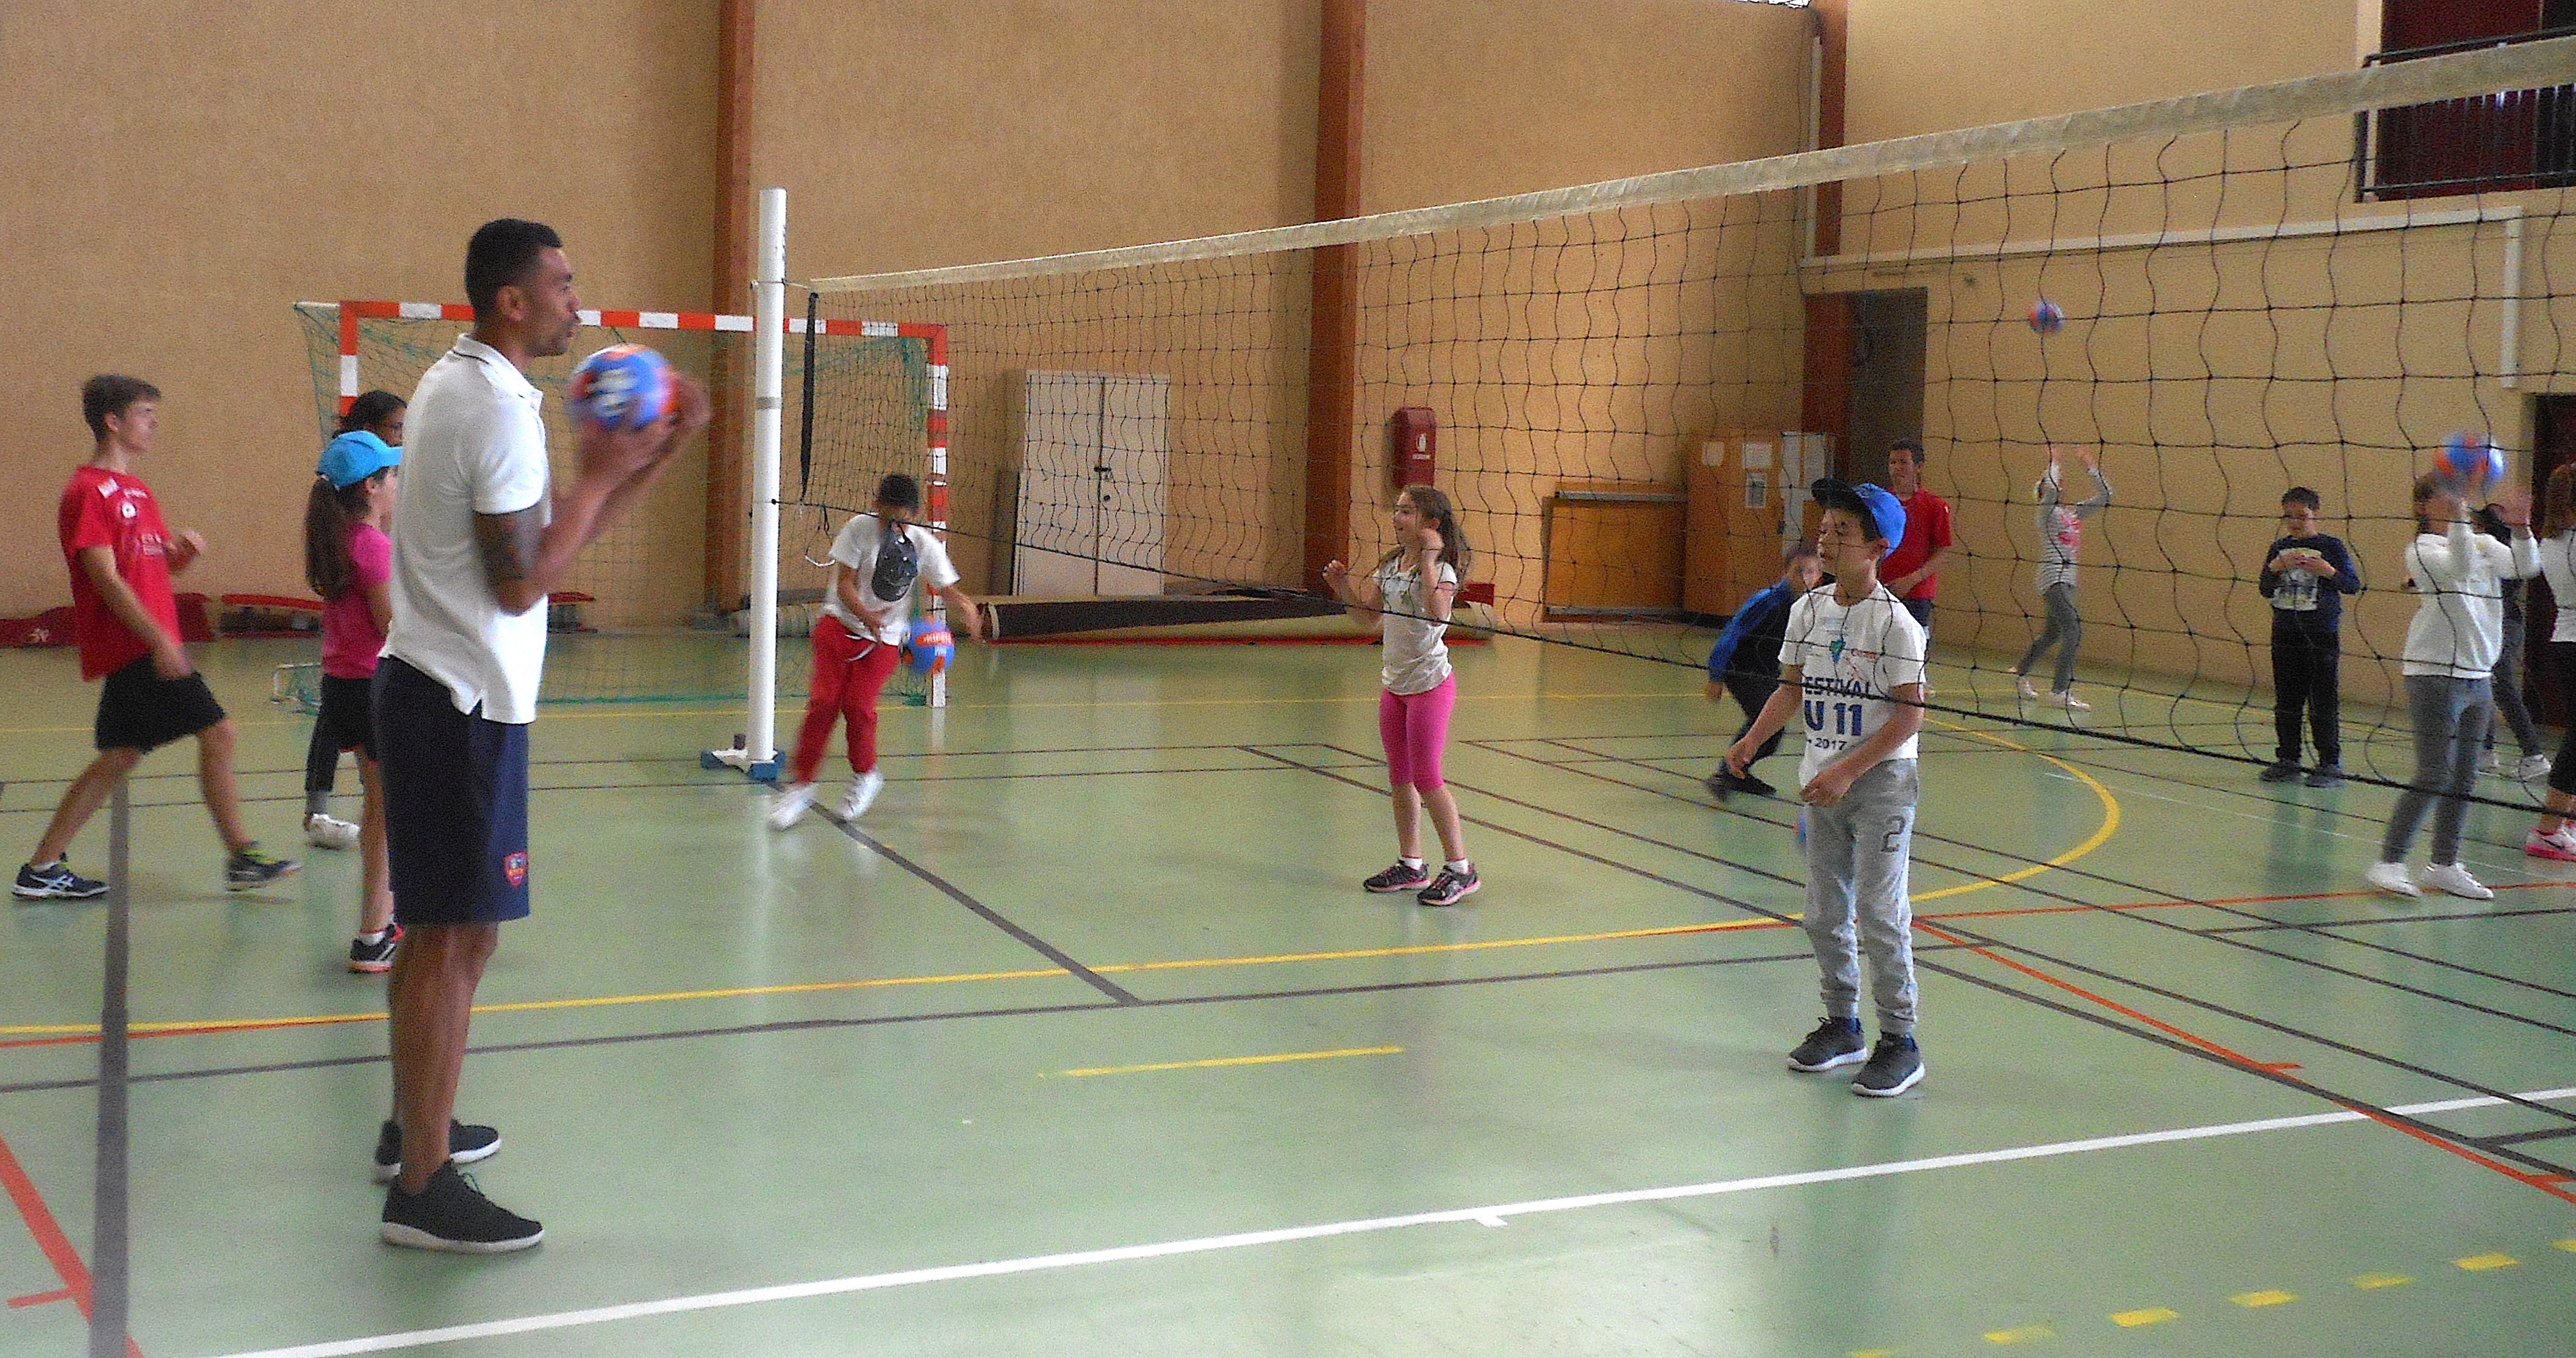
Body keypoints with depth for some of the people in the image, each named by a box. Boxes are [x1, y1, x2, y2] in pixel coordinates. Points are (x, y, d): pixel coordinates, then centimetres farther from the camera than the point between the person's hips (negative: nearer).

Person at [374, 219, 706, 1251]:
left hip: (435, 690, 10)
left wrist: (658, 453, 8)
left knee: (435, 930, 19)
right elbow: (523, 584, -20)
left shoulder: (460, 383, 14)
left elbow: (547, 536, 15)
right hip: (464, 702, -10)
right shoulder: (498, 406, -18)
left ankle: (414, 1126, 32)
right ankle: (424, 1187, 0)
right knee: (457, 939, -6)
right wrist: (597, 475, -11)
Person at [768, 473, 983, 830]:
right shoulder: (859, 528, -11)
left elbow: (948, 590, -8)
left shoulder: (924, 546, -7)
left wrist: (966, 608, -32)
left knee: (858, 705, -14)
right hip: (840, 623, 0)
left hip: (885, 639, 0)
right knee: (824, 701, -11)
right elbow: (844, 584, -12)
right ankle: (800, 784, 2)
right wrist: (866, 616, -31)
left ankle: (866, 776, 14)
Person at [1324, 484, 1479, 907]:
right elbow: (1369, 615, 14)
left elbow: (1437, 612, -34)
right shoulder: (1390, 564, 8)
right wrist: (1343, 586, 0)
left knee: (1426, 778, -6)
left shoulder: (1441, 569, -14)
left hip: (1430, 683, -8)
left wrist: (1428, 558, -30)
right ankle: (1411, 865, 22)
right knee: (1400, 778, 12)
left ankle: (1460, 869, 2)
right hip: (1394, 682, 8)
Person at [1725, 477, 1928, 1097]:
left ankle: (1900, 1041, 6)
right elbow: (1791, 690, 12)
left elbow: (1909, 715, -16)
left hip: (1881, 783, -6)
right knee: (1824, 913, 12)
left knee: (1880, 913, -5)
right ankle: (1842, 1024, 27)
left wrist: (1847, 772, -21)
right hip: (1822, 780, 6)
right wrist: (1752, 740, -3)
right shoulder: (1807, 610, 3)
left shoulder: (1894, 623, -15)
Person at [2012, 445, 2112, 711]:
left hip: (2068, 580, 9)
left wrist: (2090, 466, 13)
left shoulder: (2074, 513, 15)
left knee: (2053, 633, 18)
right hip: (2053, 580, -9)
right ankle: (2060, 692, -21)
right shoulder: (2048, 512, -6)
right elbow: (2050, 490, -27)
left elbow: (2104, 495, 18)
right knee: (2074, 629, -19)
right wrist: (2053, 462, -13)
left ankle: (2021, 673, 36)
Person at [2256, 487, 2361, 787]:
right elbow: (2265, 591, 10)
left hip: (2322, 632, -5)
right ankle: (2287, 760, 17)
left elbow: (2354, 584, -4)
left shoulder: (2331, 546, -3)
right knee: (2287, 699, 9)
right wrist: (2275, 568, -9)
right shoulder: (2280, 548, 9)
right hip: (2285, 631, 5)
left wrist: (2329, 572, -20)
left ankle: (2330, 764, 2)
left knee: (2324, 701, -3)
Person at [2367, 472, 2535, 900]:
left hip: (2478, 678, 7)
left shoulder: (2485, 544, 13)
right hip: (2436, 675, -7)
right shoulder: (2421, 550, -6)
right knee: (2434, 777, -12)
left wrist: (2521, 529, -21)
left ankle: (2444, 865, 18)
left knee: (2463, 778, 9)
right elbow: (2458, 568, -27)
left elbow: (2526, 567, -4)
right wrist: (2459, 520, -38)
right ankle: (2389, 862, -6)